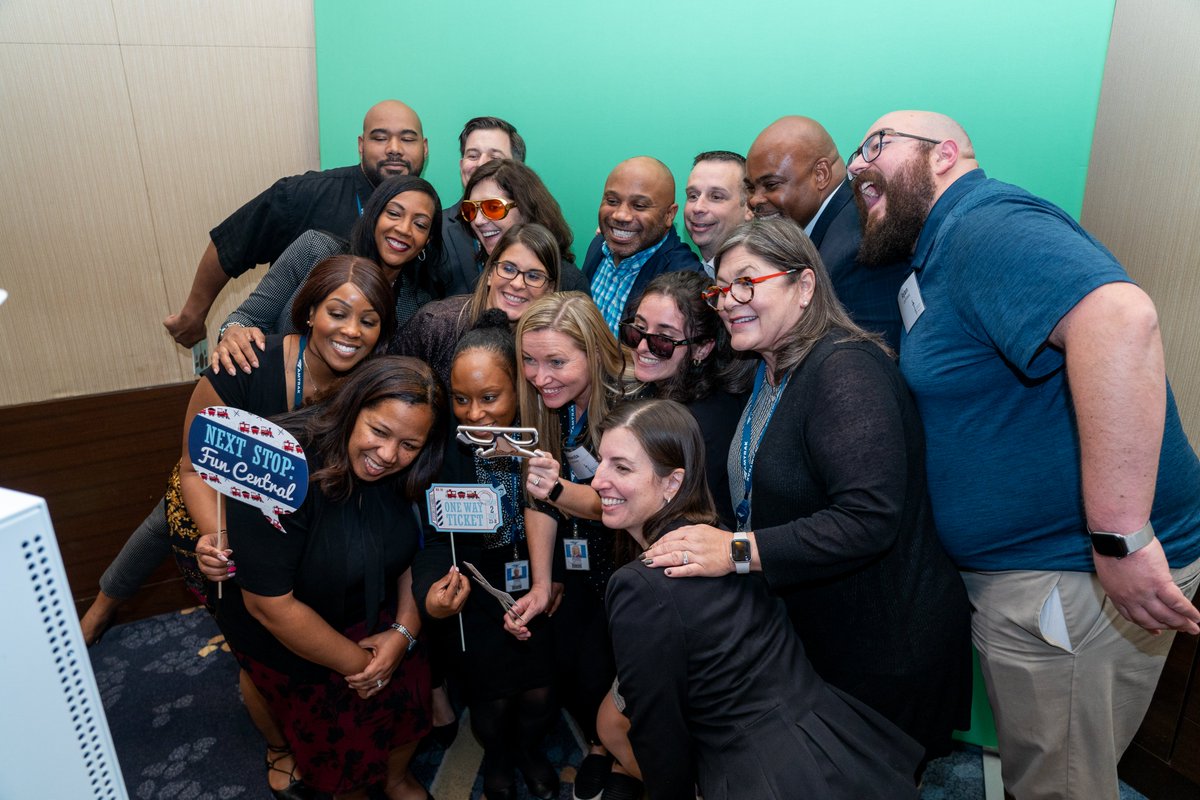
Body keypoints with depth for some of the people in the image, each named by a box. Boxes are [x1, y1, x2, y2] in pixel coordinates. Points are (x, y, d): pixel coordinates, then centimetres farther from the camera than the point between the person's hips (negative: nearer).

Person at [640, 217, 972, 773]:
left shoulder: (845, 372, -24)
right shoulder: (765, 373, 7)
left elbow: (869, 519, -33)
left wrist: (738, 551, -33)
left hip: (882, 652, -9)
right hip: (805, 633, 9)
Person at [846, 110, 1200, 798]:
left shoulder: (986, 224, -19)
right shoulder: (943, 253, 15)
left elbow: (1120, 318, -35)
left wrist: (1120, 536, -34)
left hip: (1075, 577, -9)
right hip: (1019, 572, 9)